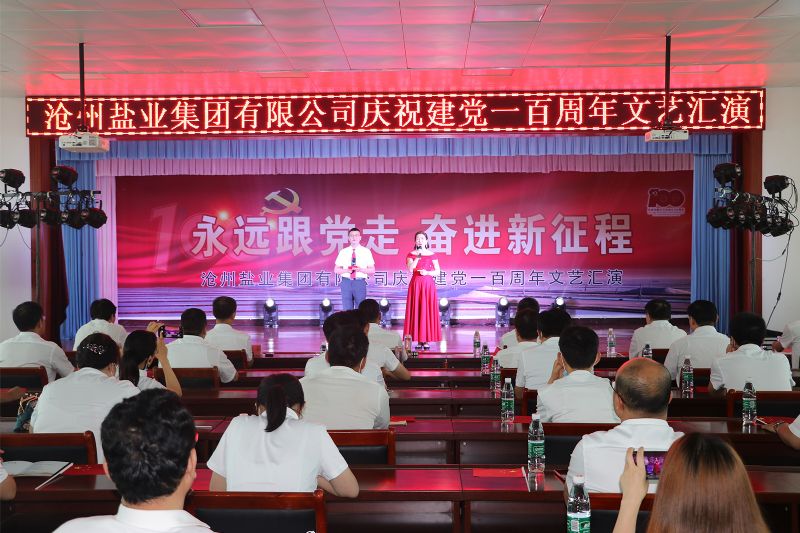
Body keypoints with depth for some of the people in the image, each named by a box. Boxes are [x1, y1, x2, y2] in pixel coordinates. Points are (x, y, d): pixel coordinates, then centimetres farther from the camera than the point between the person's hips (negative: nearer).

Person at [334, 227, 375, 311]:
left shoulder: (366, 251, 5)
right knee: (347, 309, 2)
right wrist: (346, 270, -10)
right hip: (346, 282, 1)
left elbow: (372, 270, 4)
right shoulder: (343, 252, 8)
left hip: (360, 282, -1)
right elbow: (336, 270, 9)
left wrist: (361, 269, -14)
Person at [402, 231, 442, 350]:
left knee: (428, 311, -3)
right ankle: (419, 340, 0)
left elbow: (437, 271, 5)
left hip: (429, 285, 0)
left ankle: (427, 340, 0)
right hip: (415, 284, 0)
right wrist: (418, 257, -16)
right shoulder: (411, 254, 7)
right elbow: (410, 269, -8)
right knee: (416, 310, -3)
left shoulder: (432, 255, 7)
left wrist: (427, 272, -11)